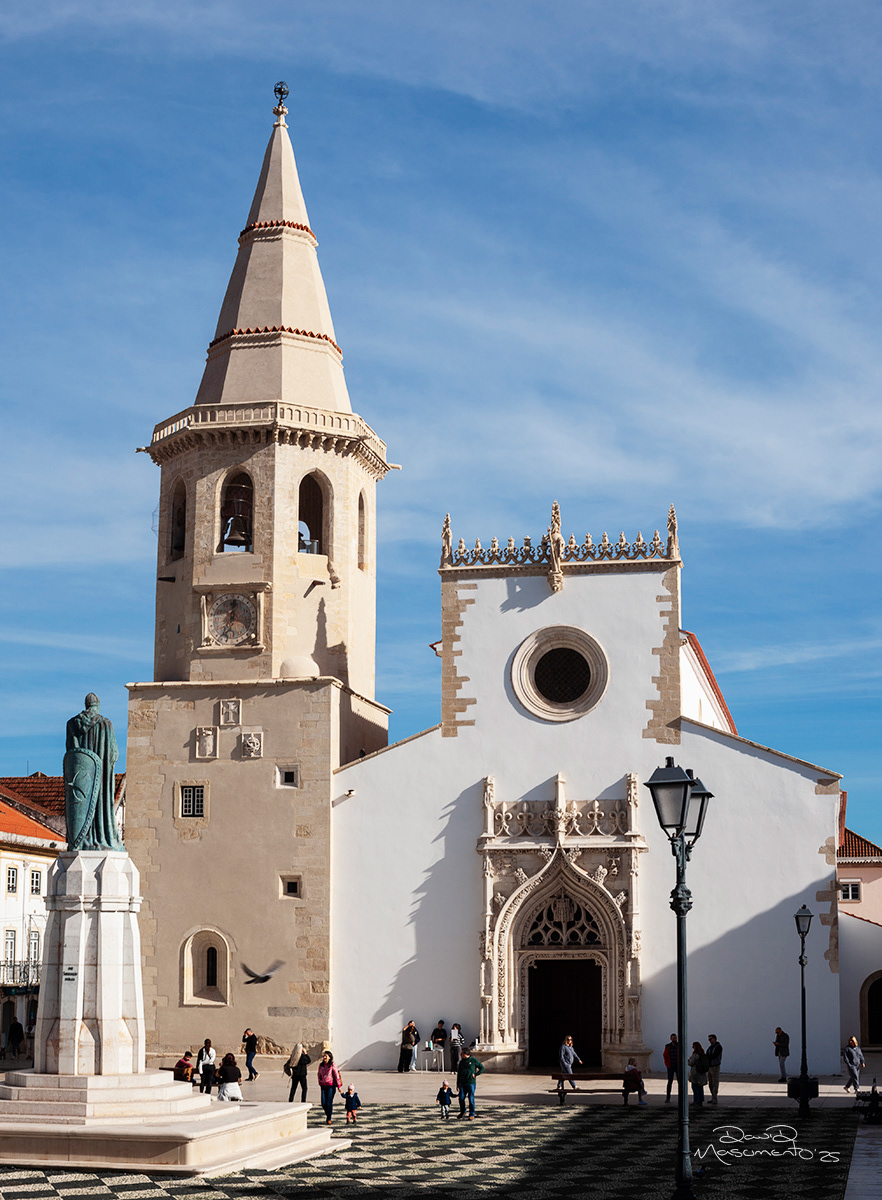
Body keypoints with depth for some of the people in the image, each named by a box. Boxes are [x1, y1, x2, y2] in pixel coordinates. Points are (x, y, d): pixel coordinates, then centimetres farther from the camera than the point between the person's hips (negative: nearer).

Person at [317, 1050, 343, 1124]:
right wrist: (320, 1084, 17)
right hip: (323, 1086, 4)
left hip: (331, 1086, -4)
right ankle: (328, 1113, 25)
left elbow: (337, 1076, -6)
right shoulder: (321, 1065, 6)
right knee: (323, 1103, 0)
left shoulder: (332, 1066, -8)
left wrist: (339, 1086, -6)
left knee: (329, 1103, -6)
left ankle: (329, 1118, 7)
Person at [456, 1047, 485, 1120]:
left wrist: (475, 1074, -8)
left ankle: (472, 1114, 6)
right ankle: (462, 1112, 21)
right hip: (462, 1083, 4)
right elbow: (459, 1073, 15)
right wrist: (457, 1084, 13)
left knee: (471, 1099, -4)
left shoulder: (474, 1060, -3)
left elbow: (482, 1068, 3)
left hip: (471, 1083, -4)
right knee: (461, 1098, 1)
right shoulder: (462, 1062, 11)